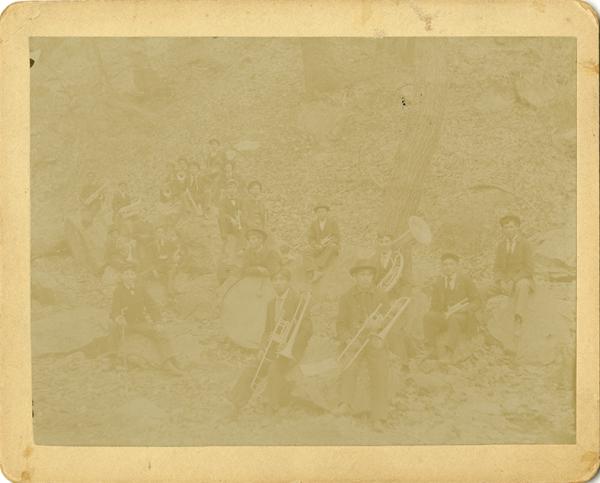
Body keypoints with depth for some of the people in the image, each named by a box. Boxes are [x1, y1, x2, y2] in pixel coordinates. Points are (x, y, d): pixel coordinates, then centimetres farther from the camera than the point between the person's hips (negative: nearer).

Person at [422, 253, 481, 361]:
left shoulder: (465, 279, 6)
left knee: (453, 319, -39)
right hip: (444, 315, 3)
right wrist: (444, 313, -12)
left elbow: (477, 301, 5)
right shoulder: (438, 282, 13)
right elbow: (435, 305, 11)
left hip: (462, 316, -3)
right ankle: (431, 348, -29)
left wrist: (466, 308, -17)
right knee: (428, 317, -29)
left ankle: (449, 351, -47)